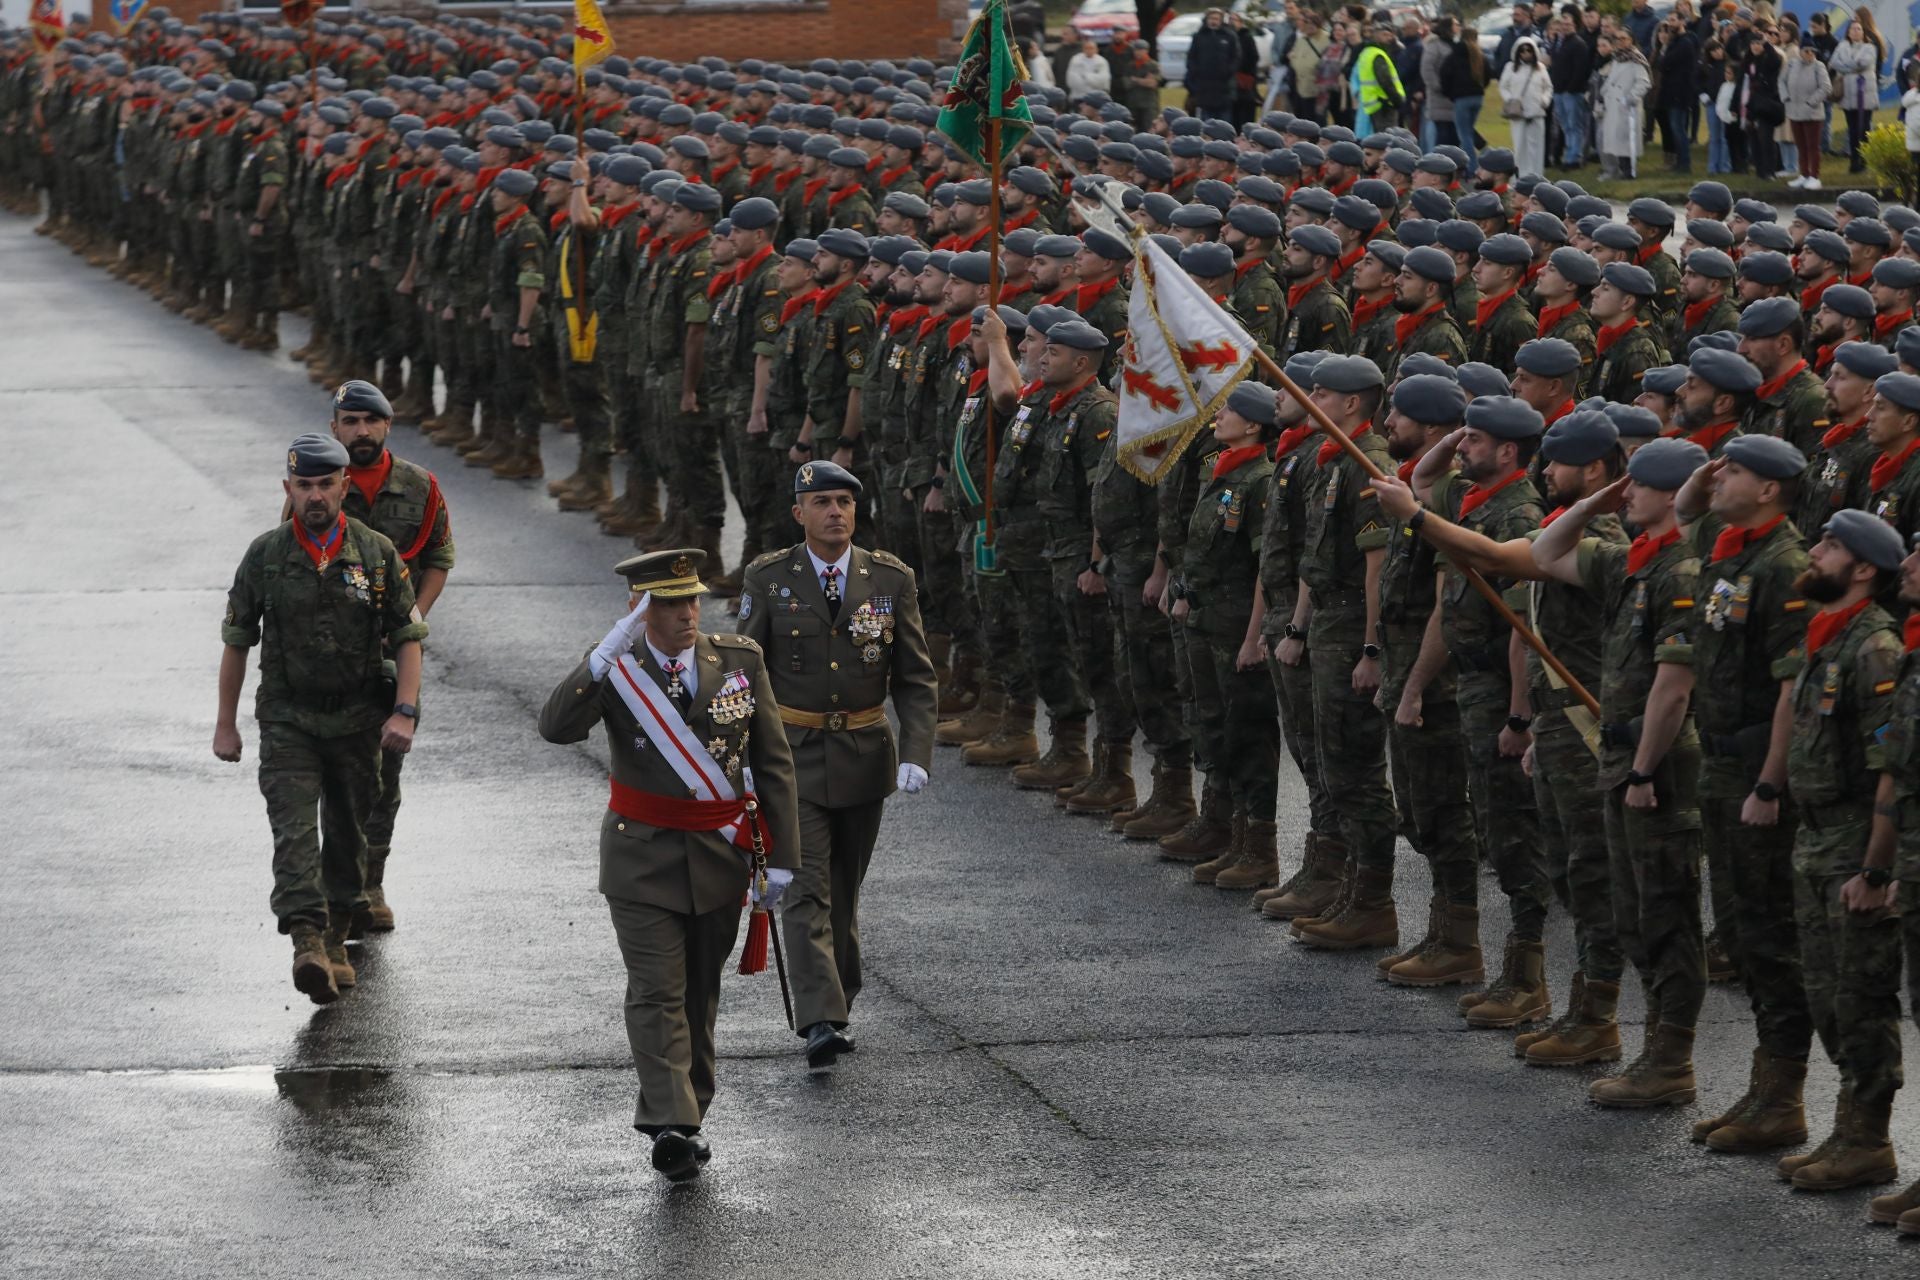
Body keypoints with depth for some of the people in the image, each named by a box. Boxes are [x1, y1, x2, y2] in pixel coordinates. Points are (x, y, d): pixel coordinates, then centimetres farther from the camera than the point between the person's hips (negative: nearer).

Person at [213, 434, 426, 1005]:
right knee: (294, 829, -17)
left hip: (359, 720, 2)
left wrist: (404, 712, -9)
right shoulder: (265, 556, -2)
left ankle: (336, 941, 26)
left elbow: (408, 638, 2)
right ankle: (307, 942, -28)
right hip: (288, 717, -1)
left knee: (346, 834, 11)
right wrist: (225, 723, 5)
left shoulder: (377, 554, -2)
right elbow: (237, 641, 6)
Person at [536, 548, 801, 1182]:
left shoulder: (740, 661, 0)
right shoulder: (615, 670, -6)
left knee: (700, 992, 12)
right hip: (643, 858, -3)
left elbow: (773, 764, 4)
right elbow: (556, 726, -24)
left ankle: (682, 1114, 24)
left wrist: (780, 858, 0)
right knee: (657, 992, -10)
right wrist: (606, 656, -35)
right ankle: (672, 1125, -17)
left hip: (720, 859, 3)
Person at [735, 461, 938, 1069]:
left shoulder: (891, 579, -1)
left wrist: (916, 756, -11)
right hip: (793, 755, -2)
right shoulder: (768, 580, -4)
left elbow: (915, 678, 1)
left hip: (864, 756, 2)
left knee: (844, 889, 13)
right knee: (807, 890, -12)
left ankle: (835, 1006, 29)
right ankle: (821, 1023, -21)